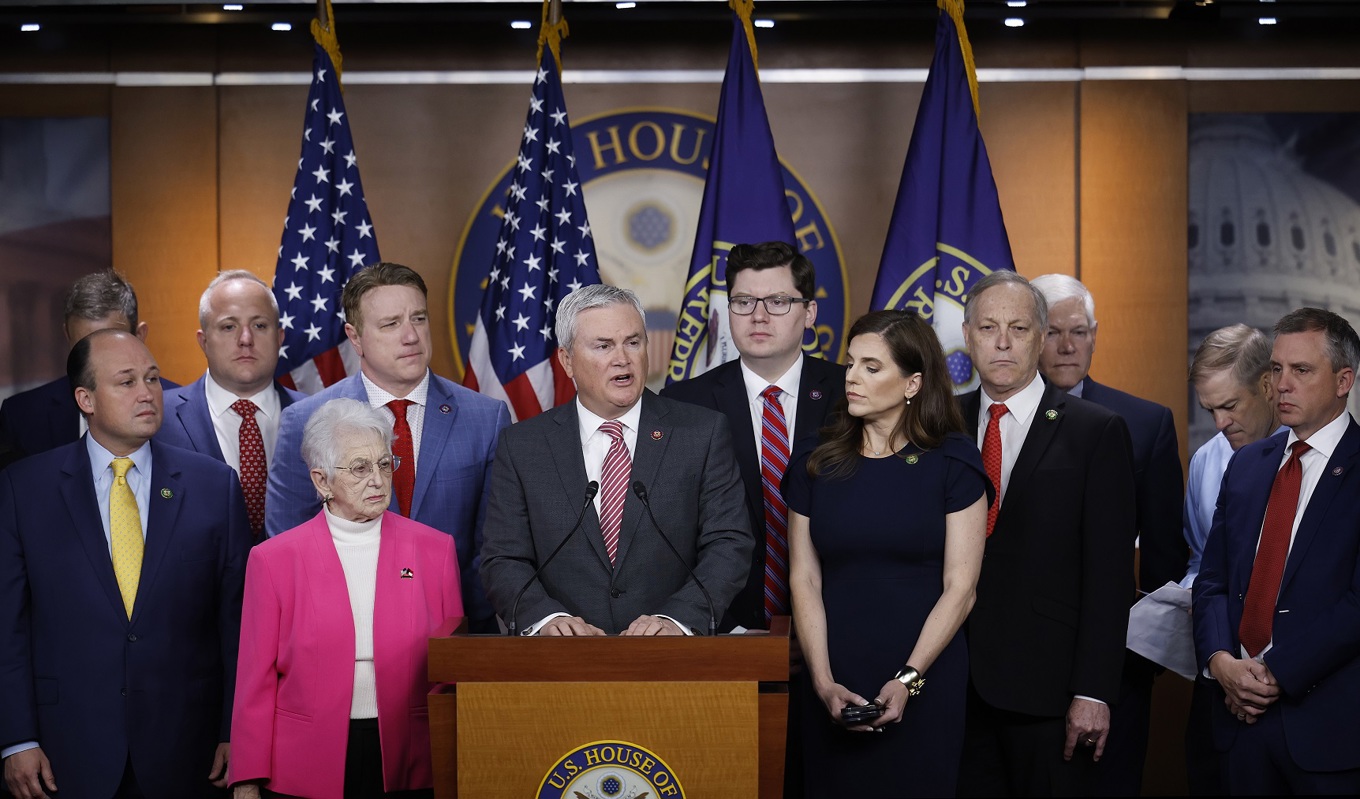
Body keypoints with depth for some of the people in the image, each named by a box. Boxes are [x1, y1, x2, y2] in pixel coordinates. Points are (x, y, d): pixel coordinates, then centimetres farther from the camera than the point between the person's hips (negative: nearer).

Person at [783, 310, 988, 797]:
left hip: (925, 683, -2)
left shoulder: (951, 462, -2)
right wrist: (825, 683, -9)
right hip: (836, 688, 2)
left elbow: (960, 587, -6)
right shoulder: (815, 465, 5)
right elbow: (805, 582, 1)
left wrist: (907, 681, -13)